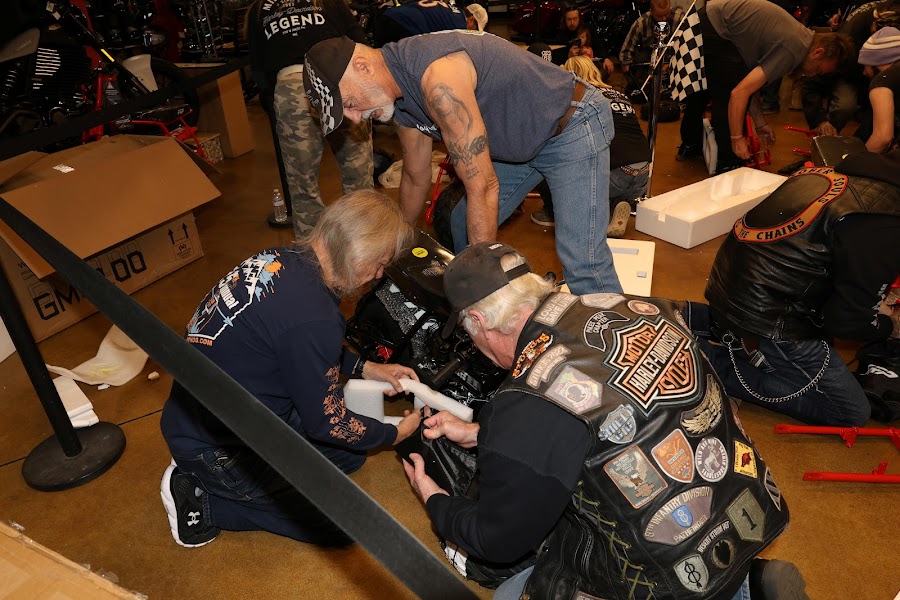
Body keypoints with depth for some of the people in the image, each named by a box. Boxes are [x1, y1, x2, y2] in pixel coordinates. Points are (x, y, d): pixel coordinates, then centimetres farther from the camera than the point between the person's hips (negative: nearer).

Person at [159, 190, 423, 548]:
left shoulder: (280, 260, -5)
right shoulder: (313, 317, -32)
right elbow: (326, 423, -18)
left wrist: (366, 368, 10)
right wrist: (396, 434, -2)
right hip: (215, 449, -9)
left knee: (349, 456, 14)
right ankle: (202, 496, 2)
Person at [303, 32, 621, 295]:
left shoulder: (437, 76, -33)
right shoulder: (401, 103, -2)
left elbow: (482, 187, -32)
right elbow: (416, 179, 15)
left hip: (575, 127, -9)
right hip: (524, 140, 9)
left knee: (582, 267, -17)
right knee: (465, 226, 14)